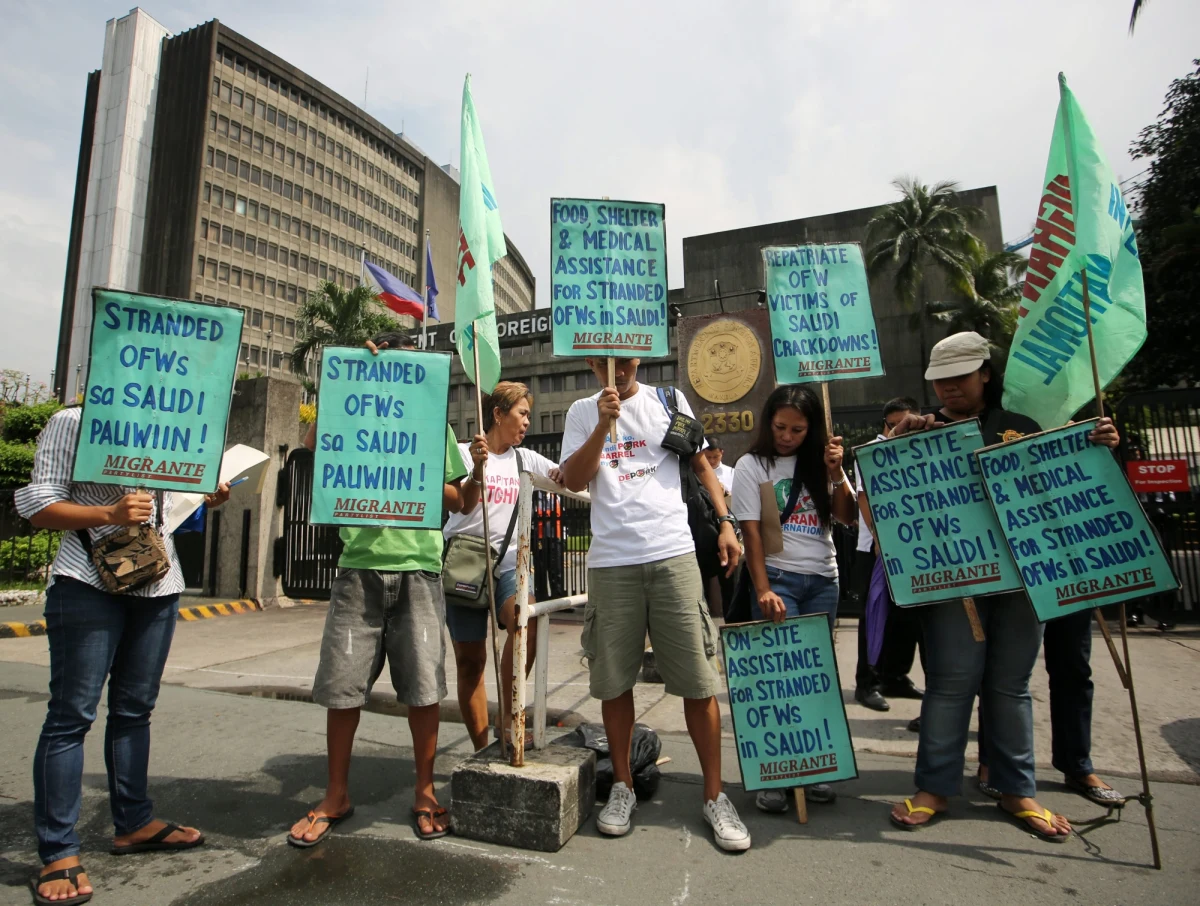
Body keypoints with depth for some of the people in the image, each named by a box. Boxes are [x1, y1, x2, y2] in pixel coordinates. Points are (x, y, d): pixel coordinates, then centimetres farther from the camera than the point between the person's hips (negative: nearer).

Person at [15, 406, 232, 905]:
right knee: (72, 713, -1)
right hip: (89, 584, -6)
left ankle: (133, 822, 24)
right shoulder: (72, 422, -2)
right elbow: (35, 503, -6)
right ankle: (58, 853, 9)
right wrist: (110, 515, -20)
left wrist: (207, 498, 3)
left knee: (135, 708, 13)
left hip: (158, 585, 6)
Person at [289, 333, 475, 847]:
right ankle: (336, 796, 26)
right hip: (359, 568, 0)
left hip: (418, 569, 0)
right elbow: (315, 443, -11)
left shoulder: (435, 426, 12)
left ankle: (424, 792, 21)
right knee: (341, 685, 5)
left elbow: (462, 503, 13)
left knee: (423, 686, 2)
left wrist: (448, 475, -6)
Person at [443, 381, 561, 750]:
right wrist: (478, 468, -31)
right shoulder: (463, 452, -1)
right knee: (470, 660, 4)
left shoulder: (526, 458, 11)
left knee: (526, 622, -28)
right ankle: (481, 748, 21)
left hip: (508, 562, 3)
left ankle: (509, 719, -10)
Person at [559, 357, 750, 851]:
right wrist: (603, 425, -12)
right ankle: (622, 787, 28)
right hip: (611, 562, 1)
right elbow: (573, 480, -2)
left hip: (674, 555, 0)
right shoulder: (582, 412, 10)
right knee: (613, 680, 9)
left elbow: (702, 464, 15)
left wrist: (726, 522, 4)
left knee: (698, 680, 3)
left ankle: (714, 795, 19)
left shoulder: (669, 401, 10)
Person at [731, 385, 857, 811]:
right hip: (778, 577, -4)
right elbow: (751, 531, -8)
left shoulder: (817, 462, 10)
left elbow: (846, 517, 4)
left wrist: (835, 472, -9)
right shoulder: (752, 465, -2)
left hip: (824, 580, 4)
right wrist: (763, 590, -16)